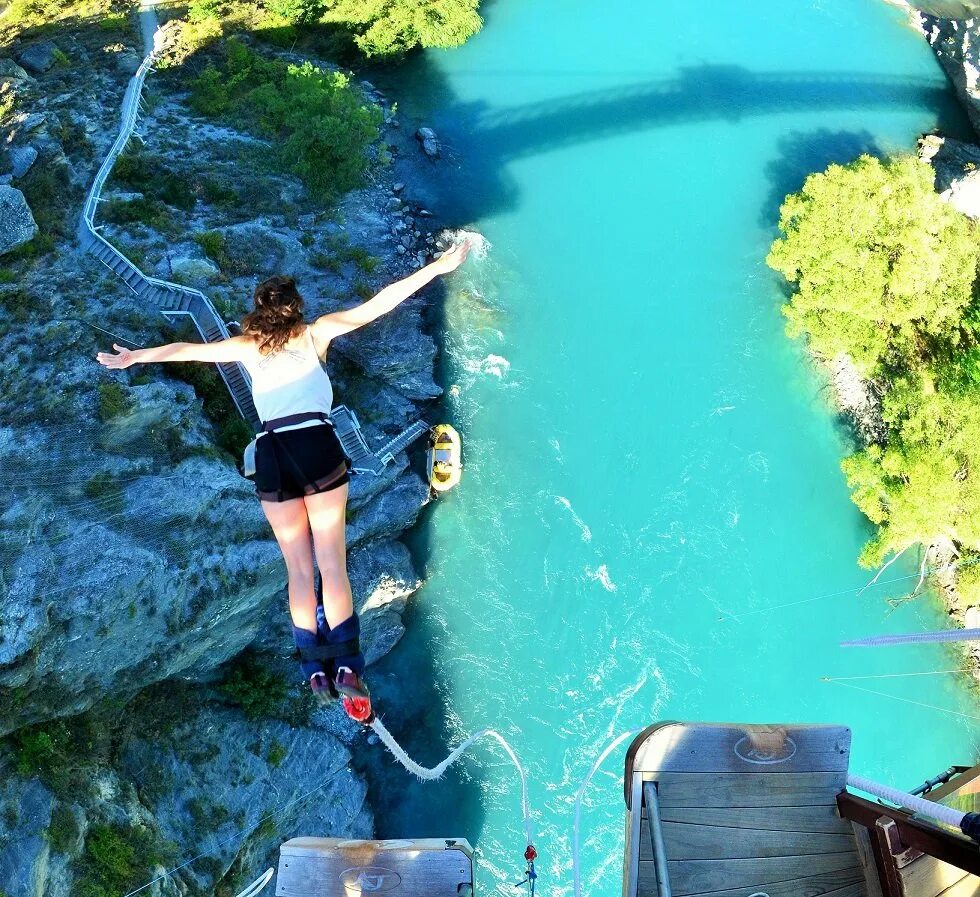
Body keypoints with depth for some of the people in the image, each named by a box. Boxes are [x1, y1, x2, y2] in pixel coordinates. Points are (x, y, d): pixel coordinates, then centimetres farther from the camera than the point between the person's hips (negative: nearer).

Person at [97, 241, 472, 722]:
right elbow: (377, 304, 9)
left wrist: (135, 357, 36)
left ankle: (316, 668, 11)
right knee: (332, 565, 0)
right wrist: (437, 267, 11)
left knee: (299, 571, 10)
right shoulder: (317, 333, 12)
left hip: (272, 457, 2)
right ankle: (347, 668, -5)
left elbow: (189, 349, 22)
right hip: (318, 448, -2)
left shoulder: (247, 346, 16)